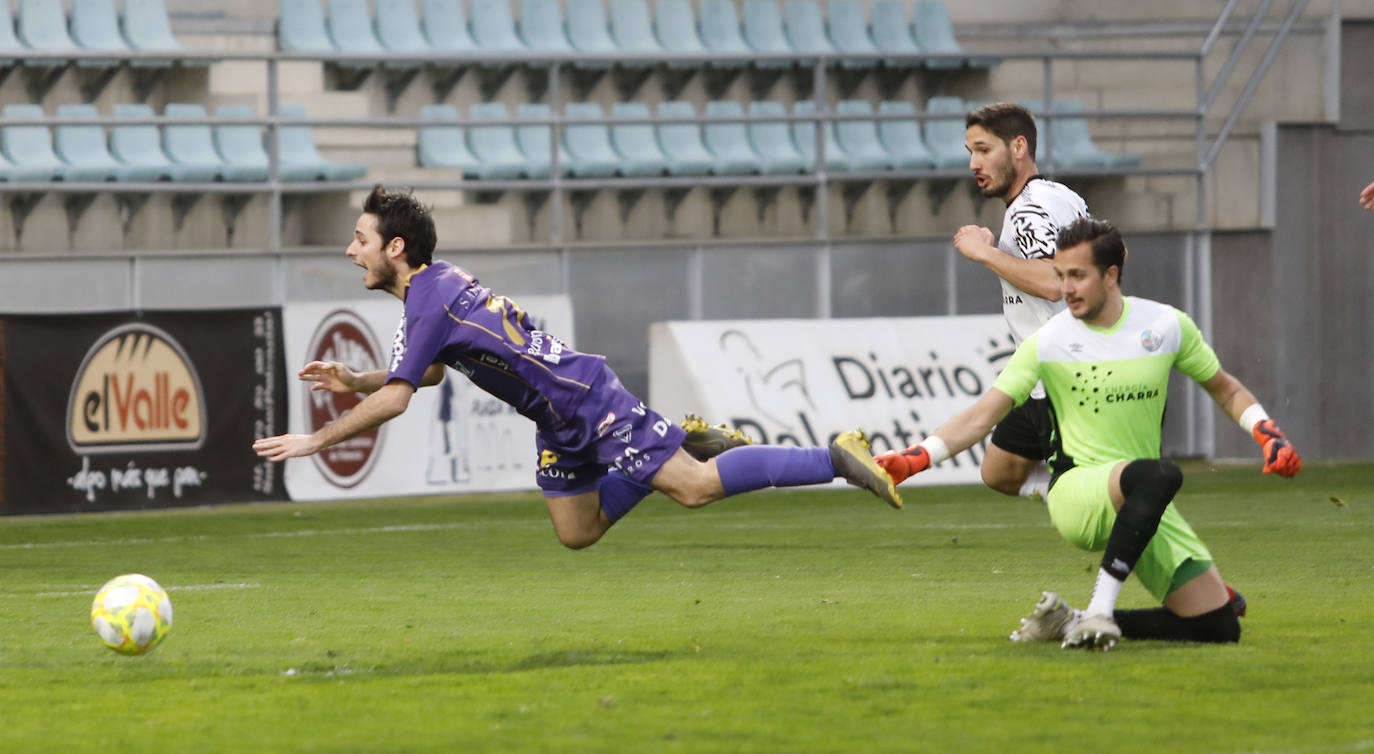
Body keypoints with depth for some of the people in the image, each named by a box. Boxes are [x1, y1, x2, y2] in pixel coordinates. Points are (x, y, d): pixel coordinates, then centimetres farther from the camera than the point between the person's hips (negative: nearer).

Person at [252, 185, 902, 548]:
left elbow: (393, 400, -25)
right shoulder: (437, 280, 10)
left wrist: (315, 441, -17)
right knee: (576, 533, 13)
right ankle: (686, 443, 19)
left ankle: (836, 457, -7)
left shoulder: (428, 303, -19)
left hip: (590, 403, -9)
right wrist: (353, 381, 15)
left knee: (693, 487, -13)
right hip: (562, 421, 9)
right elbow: (428, 374, 26)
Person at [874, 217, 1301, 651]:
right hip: (1078, 492, -5)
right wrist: (916, 458, -17)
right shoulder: (1048, 343, -3)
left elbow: (1225, 390, 17)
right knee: (1159, 475, -40)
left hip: (1148, 508, 5)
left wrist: (1269, 435, 0)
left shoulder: (1166, 325, 3)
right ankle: (1097, 613, -35)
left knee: (1219, 627, -4)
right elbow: (982, 416, -4)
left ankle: (1071, 622, 5)